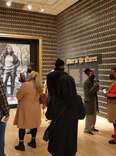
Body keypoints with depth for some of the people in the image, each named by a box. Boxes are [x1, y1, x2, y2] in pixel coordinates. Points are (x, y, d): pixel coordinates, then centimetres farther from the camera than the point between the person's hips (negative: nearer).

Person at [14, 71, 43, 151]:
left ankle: (21, 144, 14)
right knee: (34, 124, 16)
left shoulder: (26, 84, -18)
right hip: (36, 107, 6)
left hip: (25, 108, -6)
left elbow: (18, 95, -10)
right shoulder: (39, 86, 2)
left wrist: (22, 99, 9)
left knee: (22, 125, 5)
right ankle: (33, 142, 28)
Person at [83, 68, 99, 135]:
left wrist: (97, 86, -8)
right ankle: (87, 129, 14)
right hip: (89, 101, -8)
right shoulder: (86, 82, -16)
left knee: (94, 115, 17)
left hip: (94, 100, 8)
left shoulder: (94, 81, 7)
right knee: (89, 116, 0)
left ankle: (92, 127, 33)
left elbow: (96, 90, 12)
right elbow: (88, 93, -21)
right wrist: (95, 86, -24)